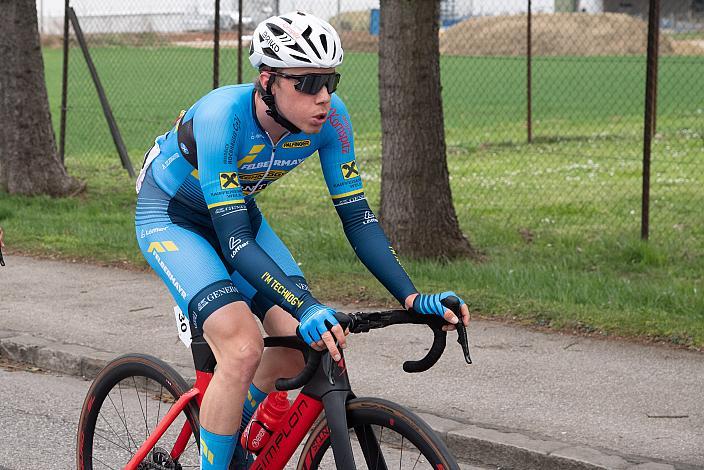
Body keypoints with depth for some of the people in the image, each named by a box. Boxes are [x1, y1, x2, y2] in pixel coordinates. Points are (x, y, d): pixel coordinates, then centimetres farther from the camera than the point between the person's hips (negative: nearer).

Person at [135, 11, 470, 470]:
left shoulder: (330, 117, -22)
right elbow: (233, 239, -39)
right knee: (243, 348, -25)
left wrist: (412, 298, -27)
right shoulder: (223, 116, -37)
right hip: (171, 215, -6)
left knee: (304, 340, -7)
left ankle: (235, 428, 21)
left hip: (237, 209, 6)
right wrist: (306, 307, -49)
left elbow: (356, 215, -16)